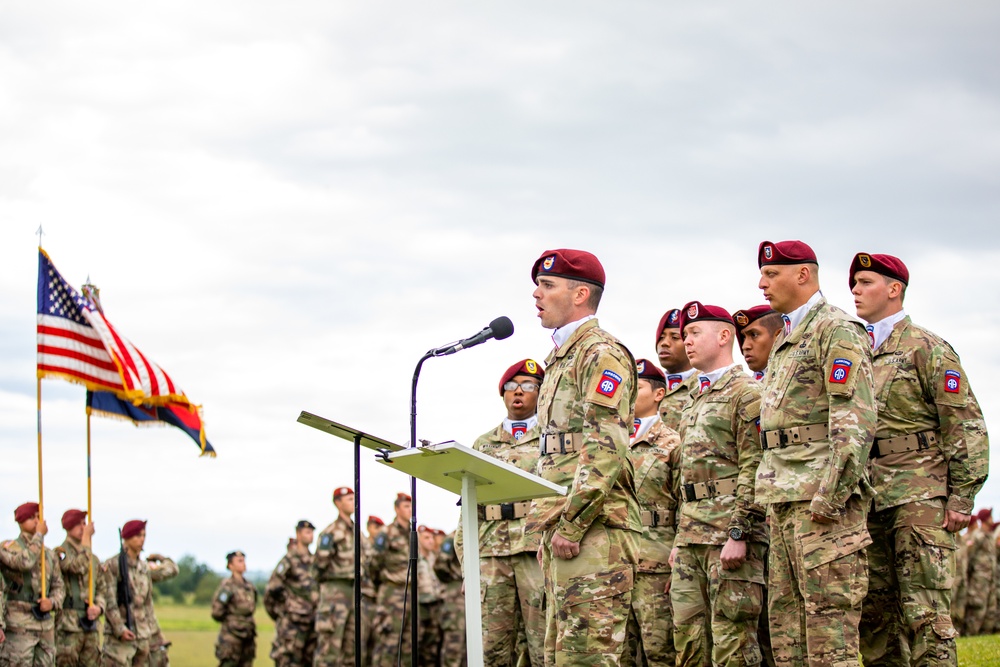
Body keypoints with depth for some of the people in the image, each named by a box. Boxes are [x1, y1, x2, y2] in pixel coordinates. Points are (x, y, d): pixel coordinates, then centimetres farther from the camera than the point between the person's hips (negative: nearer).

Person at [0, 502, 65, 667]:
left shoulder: (49, 554, 18)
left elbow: (58, 586, 20)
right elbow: (25, 562, -22)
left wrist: (52, 602, -3)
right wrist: (39, 535, -11)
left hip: (46, 622, 6)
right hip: (20, 624, -6)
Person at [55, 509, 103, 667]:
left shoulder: (93, 558, 18)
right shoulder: (60, 552, -4)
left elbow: (101, 589, 20)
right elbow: (78, 566, -23)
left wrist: (99, 608, -1)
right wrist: (87, 539, -13)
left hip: (90, 624, 7)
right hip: (68, 624, -7)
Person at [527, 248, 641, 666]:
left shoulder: (601, 354, -6)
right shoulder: (559, 358, 24)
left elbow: (605, 448, -17)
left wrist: (571, 525, -20)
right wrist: (550, 524, 18)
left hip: (592, 527, -10)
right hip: (559, 527, 10)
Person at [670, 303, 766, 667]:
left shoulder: (746, 393, -5)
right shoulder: (696, 401, 23)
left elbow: (754, 470, -14)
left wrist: (739, 534, -21)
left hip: (729, 535, -9)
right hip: (692, 538, 9)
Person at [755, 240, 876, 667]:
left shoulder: (836, 330, -7)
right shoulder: (786, 340, 23)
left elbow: (855, 419, -16)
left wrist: (831, 492, -22)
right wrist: (773, 495, 19)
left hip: (821, 494, -10)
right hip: (783, 499, 10)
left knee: (829, 613, -10)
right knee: (785, 616, 8)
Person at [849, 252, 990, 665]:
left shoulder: (926, 348, -2)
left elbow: (966, 426, -6)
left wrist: (962, 498, -12)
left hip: (919, 498, -7)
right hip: (868, 501, 7)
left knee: (925, 613, -10)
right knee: (874, 614, 7)